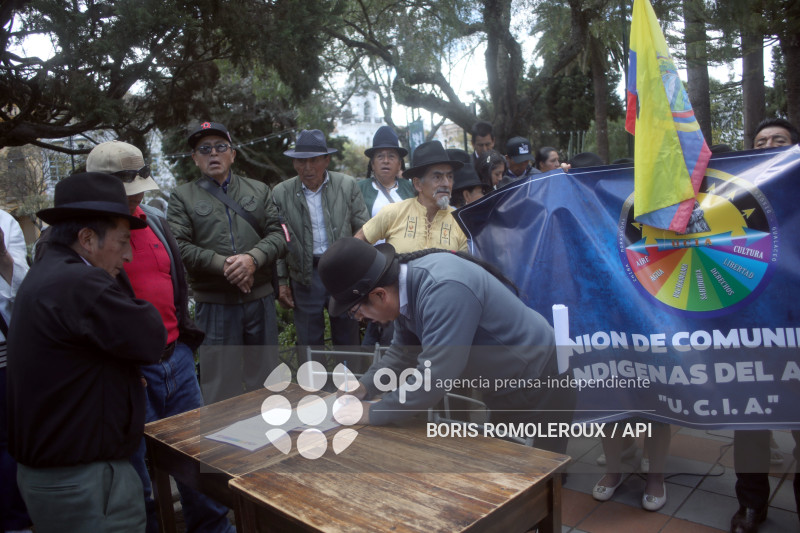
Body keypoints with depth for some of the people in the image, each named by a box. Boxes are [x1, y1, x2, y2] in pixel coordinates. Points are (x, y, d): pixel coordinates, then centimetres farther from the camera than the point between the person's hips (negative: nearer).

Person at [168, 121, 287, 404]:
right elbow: (180, 247, -7)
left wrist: (253, 259, -16)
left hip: (261, 299, 3)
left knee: (265, 380, 14)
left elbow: (278, 234, 2)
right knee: (221, 384, 6)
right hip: (214, 304, -2)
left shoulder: (259, 190, 12)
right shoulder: (183, 197, 5)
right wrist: (223, 264, -17)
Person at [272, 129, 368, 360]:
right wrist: (281, 282, 1)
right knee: (309, 342, 9)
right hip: (305, 275, 0)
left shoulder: (348, 185, -1)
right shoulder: (281, 193, 0)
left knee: (348, 341, 10)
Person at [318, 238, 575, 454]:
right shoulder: (406, 286, -6)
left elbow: (432, 378, -35)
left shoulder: (444, 289, -36)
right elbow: (403, 351, 9)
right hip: (502, 387, 9)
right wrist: (365, 387, -1)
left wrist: (373, 413, -23)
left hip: (537, 385, -9)